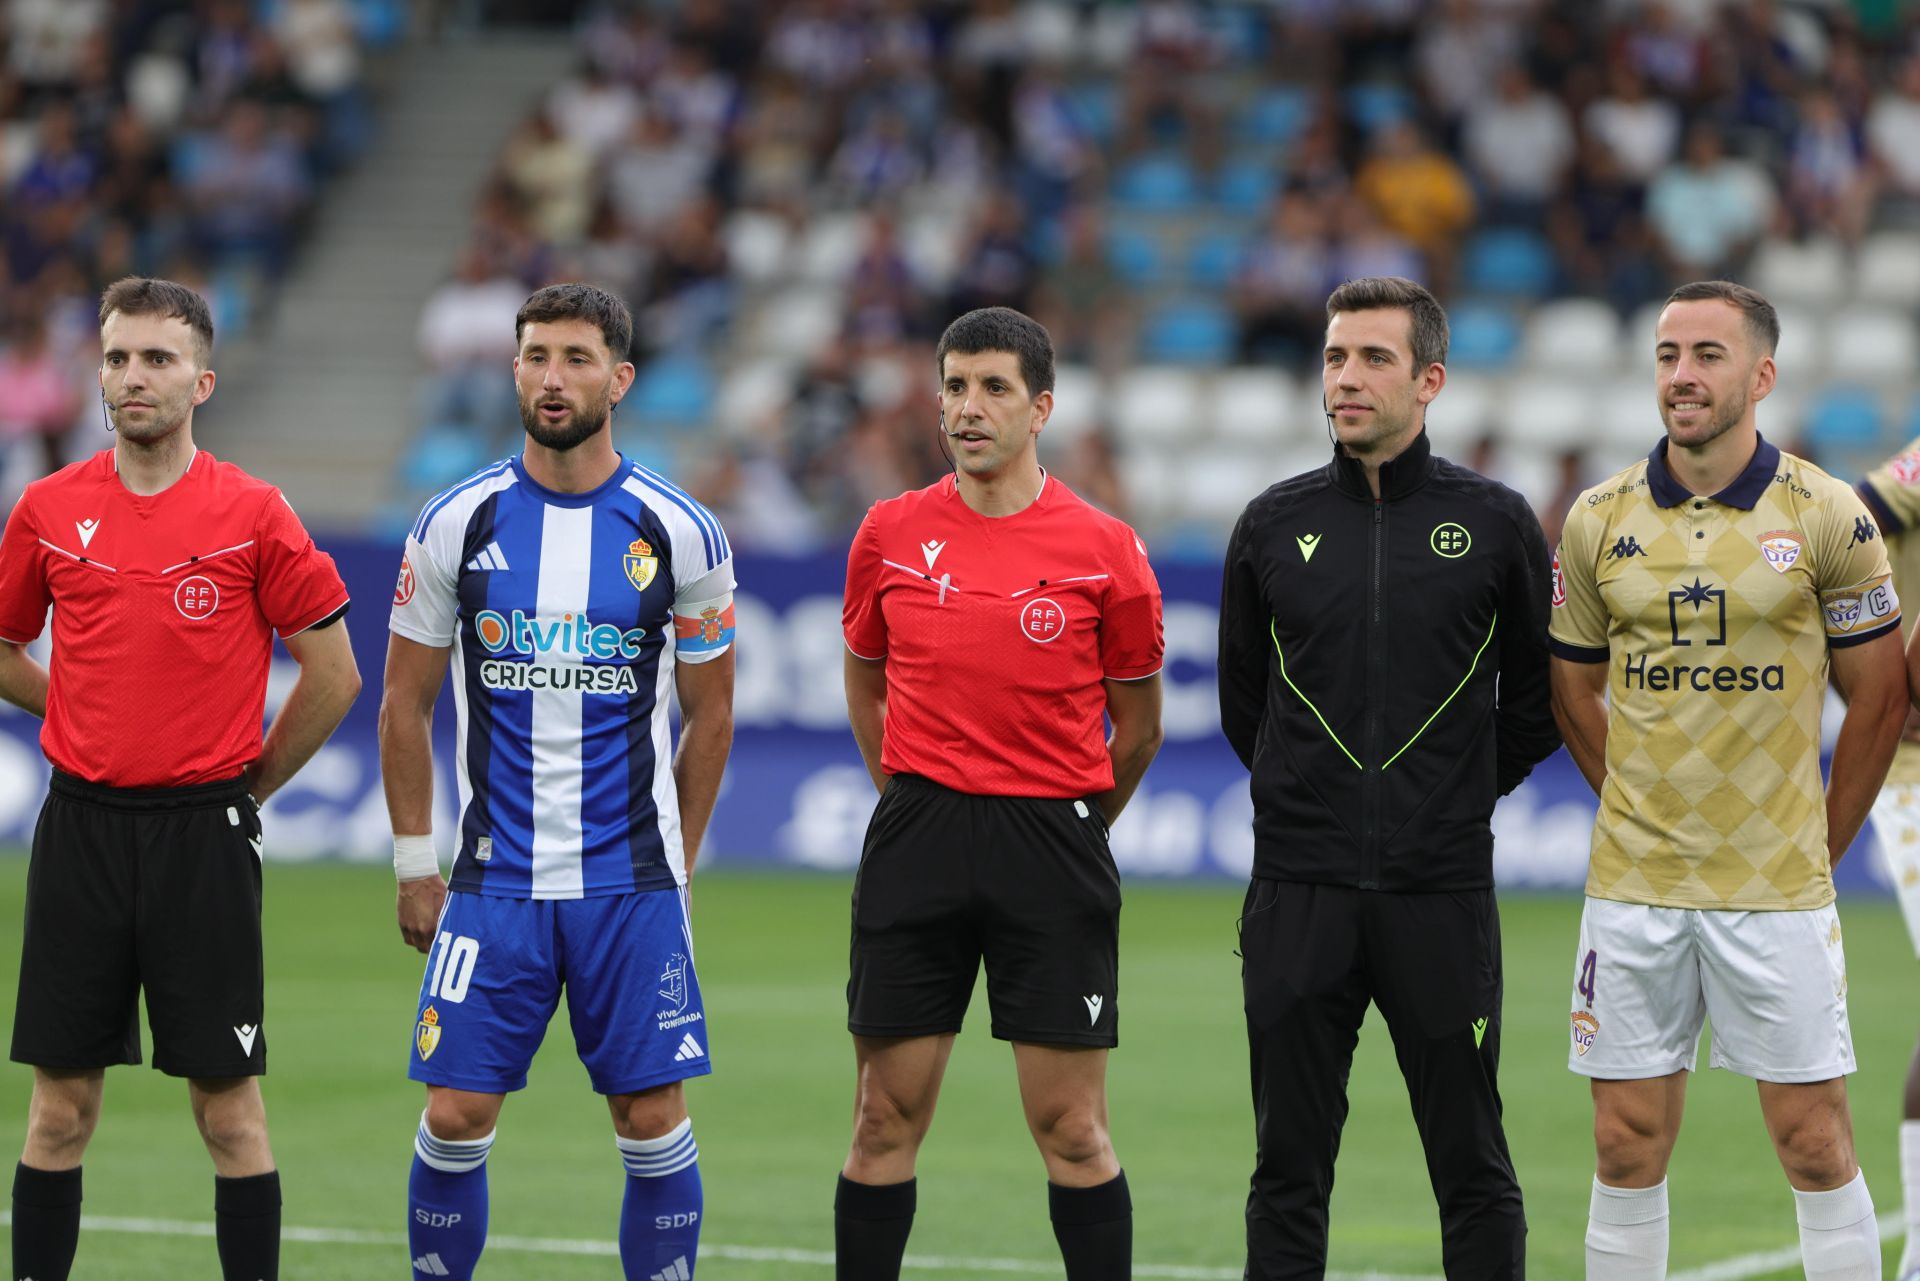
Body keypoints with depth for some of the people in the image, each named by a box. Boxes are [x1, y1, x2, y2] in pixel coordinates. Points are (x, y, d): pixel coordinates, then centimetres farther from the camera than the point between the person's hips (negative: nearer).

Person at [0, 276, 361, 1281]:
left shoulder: (252, 514, -3)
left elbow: (334, 676, 2)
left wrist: (249, 783, 5)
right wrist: (91, 721, 11)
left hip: (203, 831, -2)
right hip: (82, 825, 2)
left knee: (227, 1104, 0)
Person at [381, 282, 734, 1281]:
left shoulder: (681, 532, -1)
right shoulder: (458, 523, 0)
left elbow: (710, 714, 9)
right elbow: (406, 703, 8)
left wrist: (673, 862, 9)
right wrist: (413, 869, 6)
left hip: (633, 885, 0)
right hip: (494, 880, 0)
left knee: (653, 1120, -1)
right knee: (456, 1117, -3)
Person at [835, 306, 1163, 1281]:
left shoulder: (1104, 550, -2)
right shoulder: (890, 533, 5)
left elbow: (1137, 729, 8)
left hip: (1053, 843, -2)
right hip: (918, 842, 2)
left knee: (1072, 1131, -2)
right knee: (886, 1120, 3)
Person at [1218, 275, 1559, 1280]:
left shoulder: (1496, 524, 1)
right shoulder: (1274, 525, 6)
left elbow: (1538, 703, 11)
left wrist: (1466, 793, 11)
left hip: (1442, 895, -1)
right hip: (1298, 895, 2)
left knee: (1474, 1174, 2)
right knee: (1289, 1171, 4)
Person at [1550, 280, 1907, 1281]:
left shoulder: (1826, 516, -4)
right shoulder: (1600, 520, 3)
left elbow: (1876, 697, 2)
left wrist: (1818, 845, 3)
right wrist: (1641, 811, 10)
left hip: (1777, 895, -2)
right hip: (1631, 889, 2)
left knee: (1814, 1143, 0)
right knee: (1628, 1150, 5)